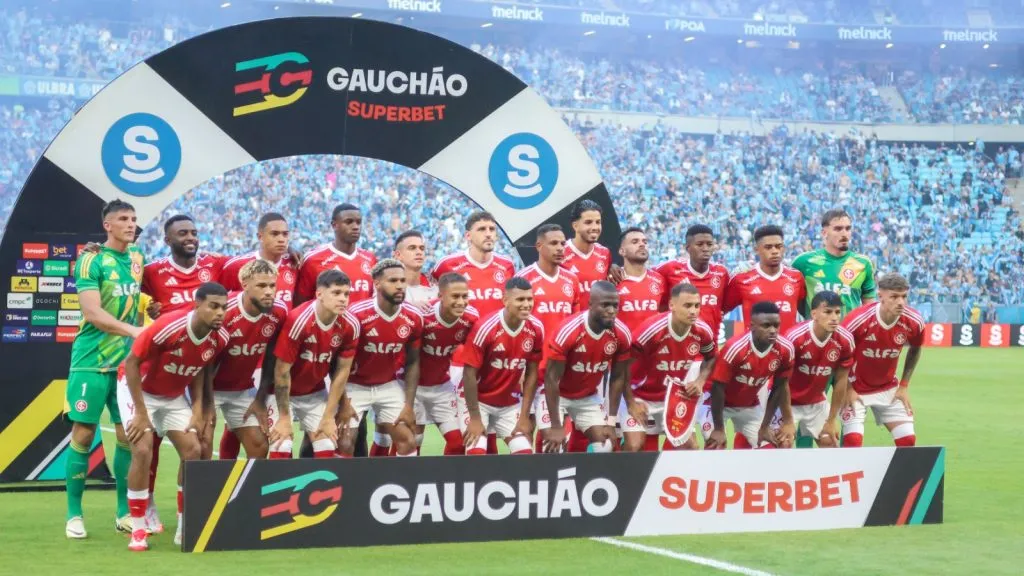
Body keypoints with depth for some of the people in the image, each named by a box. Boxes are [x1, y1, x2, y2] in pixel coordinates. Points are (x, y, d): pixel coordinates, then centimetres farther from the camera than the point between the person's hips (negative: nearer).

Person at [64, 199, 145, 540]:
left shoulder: (137, 258, 11)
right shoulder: (92, 261, -8)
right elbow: (93, 313, -17)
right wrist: (134, 331, -23)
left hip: (128, 362, 5)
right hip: (91, 362, -5)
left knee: (128, 436, 5)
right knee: (83, 435, -2)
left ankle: (124, 512, 14)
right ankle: (74, 514, 6)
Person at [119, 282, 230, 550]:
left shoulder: (219, 338, -17)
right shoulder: (167, 326, -34)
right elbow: (132, 362, -24)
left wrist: (198, 409, -5)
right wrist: (141, 413, -23)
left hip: (175, 397, 6)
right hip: (139, 390, -6)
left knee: (193, 451, -4)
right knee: (143, 450, -19)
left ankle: (185, 528, 8)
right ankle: (137, 531, -7)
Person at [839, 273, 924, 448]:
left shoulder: (914, 322, -16)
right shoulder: (858, 320, -29)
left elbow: (915, 350, 8)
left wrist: (904, 385, 4)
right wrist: (847, 389, -12)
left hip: (889, 389, 4)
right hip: (856, 389, -4)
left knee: (908, 440, 1)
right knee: (853, 440, -15)